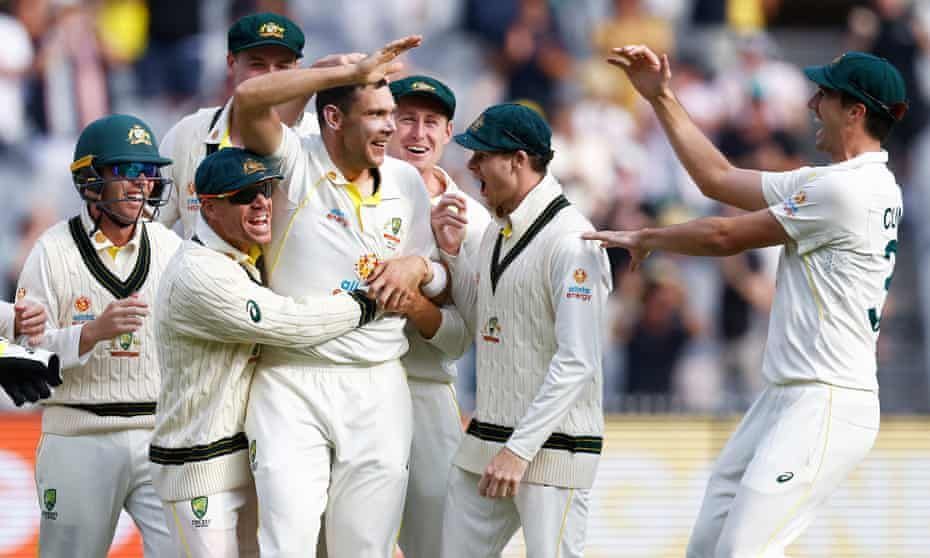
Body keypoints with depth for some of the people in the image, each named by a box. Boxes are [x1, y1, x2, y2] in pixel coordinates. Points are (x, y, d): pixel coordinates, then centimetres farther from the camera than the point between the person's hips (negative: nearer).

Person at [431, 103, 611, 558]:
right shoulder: (497, 230, 13)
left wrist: (520, 450, -24)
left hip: (553, 447, -9)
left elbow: (577, 362, -22)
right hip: (484, 440, 9)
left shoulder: (571, 241, -16)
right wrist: (450, 251, 11)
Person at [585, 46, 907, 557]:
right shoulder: (826, 182, 17)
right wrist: (661, 98, 20)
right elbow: (719, 180, 23)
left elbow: (727, 236, -9)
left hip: (826, 407, -10)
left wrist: (645, 238, 7)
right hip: (784, 399, 10)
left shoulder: (850, 189, -15)